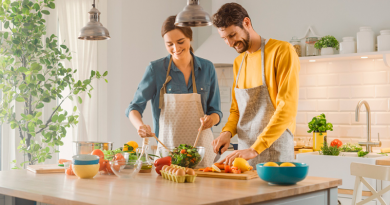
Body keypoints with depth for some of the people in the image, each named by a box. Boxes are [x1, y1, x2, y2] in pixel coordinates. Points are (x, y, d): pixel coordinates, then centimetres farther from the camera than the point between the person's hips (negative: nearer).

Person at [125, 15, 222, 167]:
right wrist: (140, 126, -23)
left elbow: (216, 111, 9)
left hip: (201, 149, 2)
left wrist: (211, 119, -14)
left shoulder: (207, 68, 4)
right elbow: (134, 107, -2)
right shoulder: (156, 69, -1)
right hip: (167, 147, -1)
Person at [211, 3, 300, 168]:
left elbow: (287, 109, -18)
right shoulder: (238, 62, 15)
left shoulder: (282, 51, -9)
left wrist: (255, 149, -23)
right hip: (244, 153, 6)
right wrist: (227, 131, 0)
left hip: (275, 155, -6)